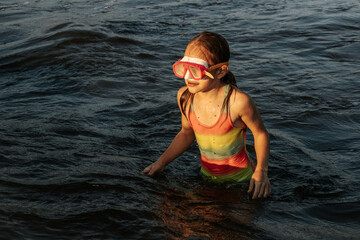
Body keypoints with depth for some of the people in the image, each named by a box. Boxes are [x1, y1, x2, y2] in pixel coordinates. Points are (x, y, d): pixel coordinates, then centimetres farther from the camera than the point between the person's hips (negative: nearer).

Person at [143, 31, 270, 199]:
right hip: (207, 176, 4)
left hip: (239, 178, -4)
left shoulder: (238, 102, -29)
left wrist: (261, 171, -19)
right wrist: (161, 162, 0)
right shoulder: (184, 97, -13)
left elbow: (260, 133, -11)